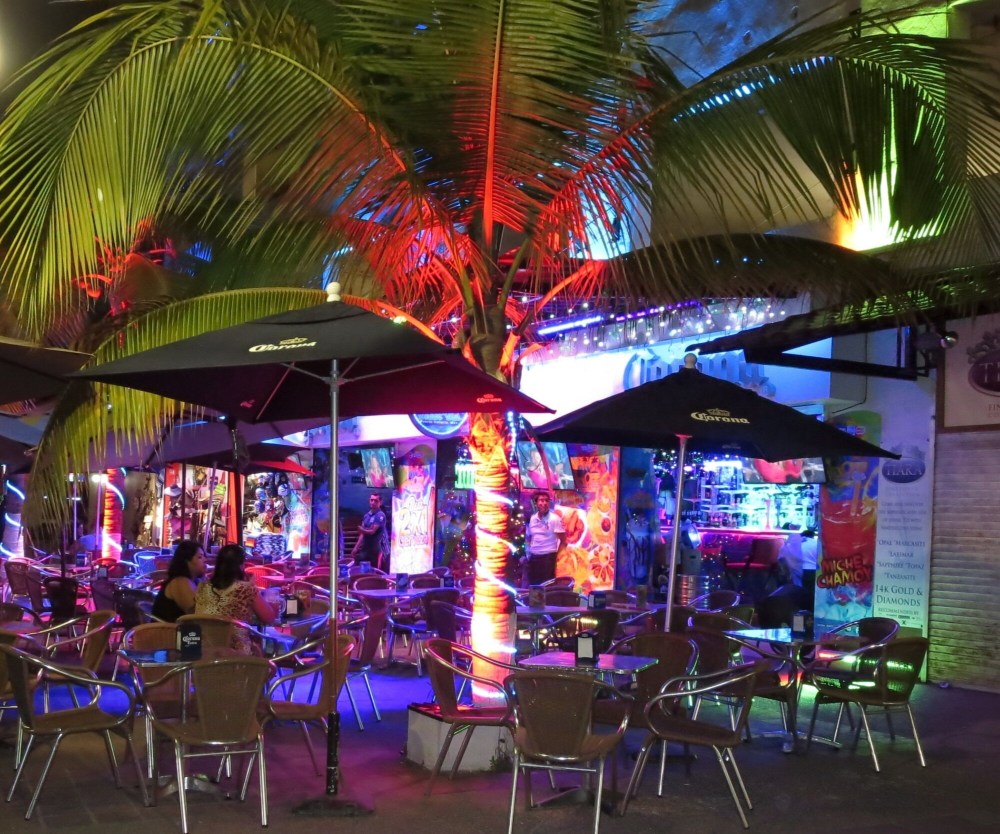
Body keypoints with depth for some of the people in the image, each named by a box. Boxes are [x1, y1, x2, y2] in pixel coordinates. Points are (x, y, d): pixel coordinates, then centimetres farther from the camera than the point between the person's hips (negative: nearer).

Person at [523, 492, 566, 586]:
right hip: (533, 557, 5)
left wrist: (557, 554, -7)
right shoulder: (532, 518, 7)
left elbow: (563, 541, -7)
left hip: (548, 557, -5)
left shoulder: (554, 519, -9)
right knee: (532, 585, 9)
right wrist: (528, 552, 10)